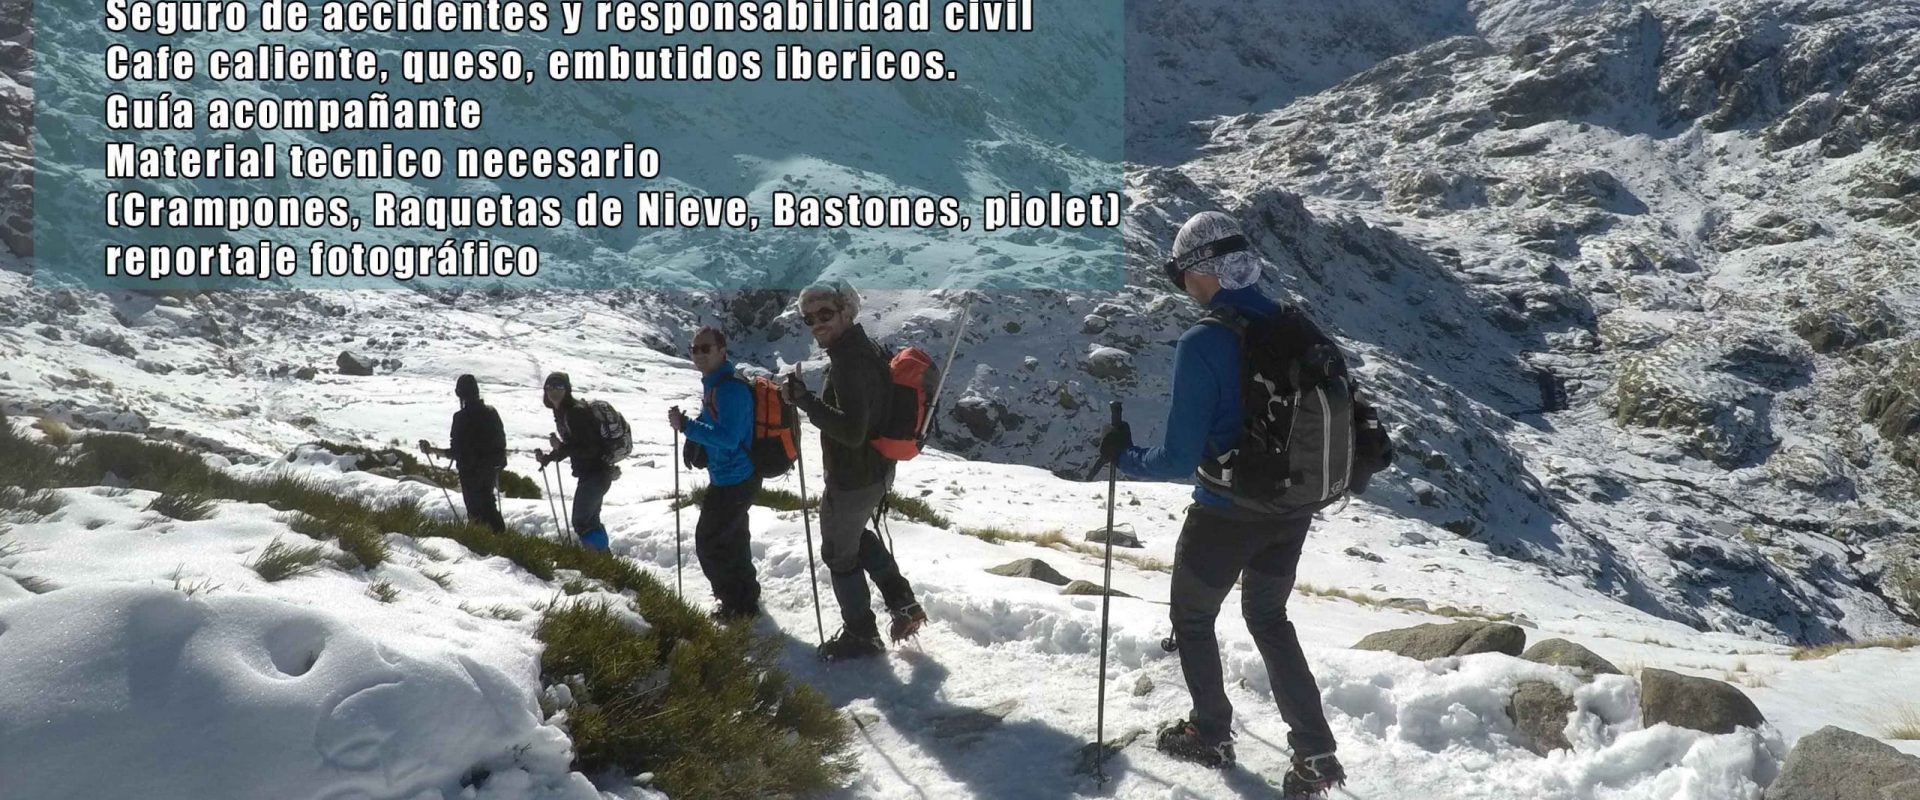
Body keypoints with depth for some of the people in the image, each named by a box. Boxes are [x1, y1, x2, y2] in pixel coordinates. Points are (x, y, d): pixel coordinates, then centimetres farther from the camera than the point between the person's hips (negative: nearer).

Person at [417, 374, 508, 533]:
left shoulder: (461, 417, -18)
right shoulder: (491, 412, -3)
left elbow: (455, 453, -18)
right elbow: (501, 441, 3)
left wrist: (432, 450, -7)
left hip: (471, 472, -5)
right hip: (492, 469, 5)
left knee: (476, 512, 8)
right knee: (488, 504, 24)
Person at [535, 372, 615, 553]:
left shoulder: (576, 412, -20)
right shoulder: (561, 412, 9)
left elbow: (590, 448, -25)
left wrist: (560, 446, -30)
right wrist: (547, 458, 15)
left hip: (596, 473, -10)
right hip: (589, 472, 10)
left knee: (581, 523, -10)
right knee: (590, 520, 20)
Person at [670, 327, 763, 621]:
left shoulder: (729, 389, -24)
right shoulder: (715, 385, 9)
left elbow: (728, 438, -33)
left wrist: (685, 425, -30)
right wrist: (690, 426, 7)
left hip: (732, 480, -10)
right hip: (735, 477, 11)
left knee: (708, 542, -1)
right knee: (732, 540, 24)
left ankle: (737, 606, 10)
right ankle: (747, 595, 40)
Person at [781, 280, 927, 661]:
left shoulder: (848, 361, -28)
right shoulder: (868, 348, 4)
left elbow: (852, 431, -35)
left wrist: (804, 399, -33)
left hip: (851, 479, -10)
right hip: (877, 470, 10)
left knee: (839, 553, 10)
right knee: (856, 535, 30)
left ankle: (861, 635, 25)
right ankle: (903, 604, 31)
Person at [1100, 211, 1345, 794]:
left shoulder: (1202, 344, -22)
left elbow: (1179, 460, -22)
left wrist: (1122, 455, -4)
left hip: (1227, 514, -6)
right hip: (1295, 508, 6)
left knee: (1192, 617, 20)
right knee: (1269, 618, 25)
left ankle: (1210, 734, 34)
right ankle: (1315, 753, 22)